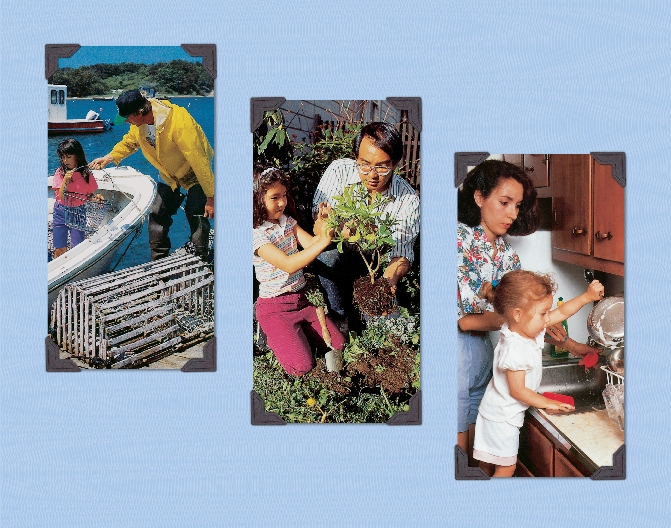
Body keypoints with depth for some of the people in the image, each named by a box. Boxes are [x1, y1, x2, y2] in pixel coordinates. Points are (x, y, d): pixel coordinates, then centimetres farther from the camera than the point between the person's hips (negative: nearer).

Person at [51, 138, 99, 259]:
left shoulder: (86, 174, -4)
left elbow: (90, 195, 5)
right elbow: (61, 197, -11)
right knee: (60, 250, 3)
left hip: (79, 213, 0)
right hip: (61, 212, 0)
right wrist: (65, 180, -24)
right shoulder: (60, 173, -5)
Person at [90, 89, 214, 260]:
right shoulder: (139, 123, -13)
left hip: (196, 175, -7)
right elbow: (129, 142, 12)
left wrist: (210, 196, -29)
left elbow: (198, 160, -32)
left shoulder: (179, 123, -36)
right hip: (170, 175, 7)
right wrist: (109, 157, -3)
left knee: (196, 215, -17)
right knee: (157, 213, 5)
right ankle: (158, 262, 17)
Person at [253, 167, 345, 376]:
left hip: (301, 298, 7)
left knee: (338, 344, -2)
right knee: (302, 366, -15)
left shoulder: (288, 222, 4)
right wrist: (322, 242, -38)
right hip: (275, 308, -7)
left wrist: (321, 229, -28)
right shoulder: (257, 235, -20)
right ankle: (273, 335, 12)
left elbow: (311, 244, -6)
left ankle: (296, 328, 19)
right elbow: (288, 265, -31)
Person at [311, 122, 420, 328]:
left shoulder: (409, 200, -14)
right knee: (328, 258, -35)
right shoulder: (339, 171, -16)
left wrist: (391, 278, -37)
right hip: (337, 256, -1)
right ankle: (338, 324, -15)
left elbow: (401, 251, -13)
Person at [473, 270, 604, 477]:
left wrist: (588, 296, -2)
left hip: (498, 412, 9)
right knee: (506, 466, 1)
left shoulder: (528, 328, -5)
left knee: (489, 462, 20)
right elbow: (518, 390, -25)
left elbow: (561, 313, 6)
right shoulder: (514, 349, -31)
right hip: (501, 417, -9)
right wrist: (548, 403, -15)